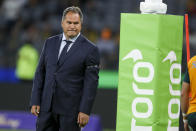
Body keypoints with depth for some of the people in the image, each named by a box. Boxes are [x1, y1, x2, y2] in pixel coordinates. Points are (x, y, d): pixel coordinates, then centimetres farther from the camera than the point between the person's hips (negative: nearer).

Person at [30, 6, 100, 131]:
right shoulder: (50, 43, 11)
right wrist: (35, 101, 5)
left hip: (70, 110, -4)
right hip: (47, 106, 4)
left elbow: (91, 83, -6)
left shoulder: (90, 49, -4)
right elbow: (40, 72, 12)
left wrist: (85, 111, -12)